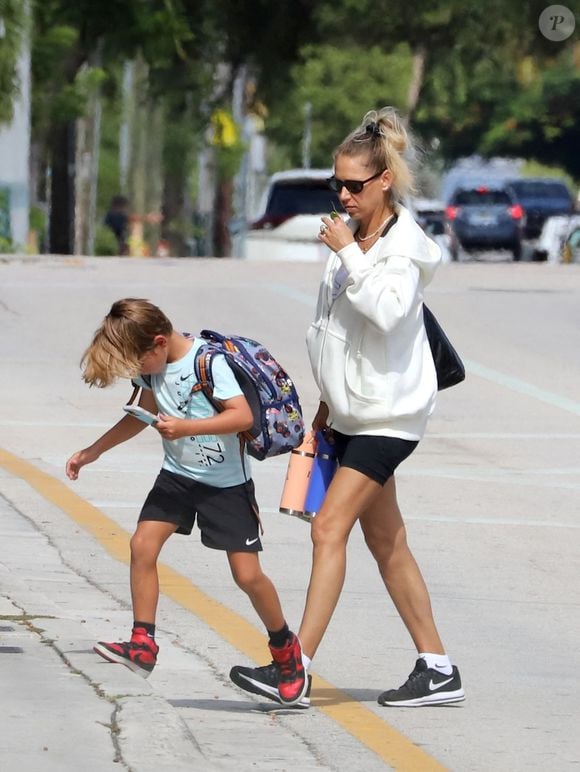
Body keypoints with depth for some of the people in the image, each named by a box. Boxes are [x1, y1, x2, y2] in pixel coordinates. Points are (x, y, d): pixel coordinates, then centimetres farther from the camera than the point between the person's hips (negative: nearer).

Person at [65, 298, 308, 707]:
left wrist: (186, 427, -36)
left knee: (247, 573, -4)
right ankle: (143, 647, -9)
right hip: (178, 474, 6)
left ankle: (285, 648, 19)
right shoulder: (152, 365, 0)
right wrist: (94, 450, 16)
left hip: (226, 480, -6)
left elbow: (243, 415, -28)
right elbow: (143, 414, 18)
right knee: (143, 544, -14)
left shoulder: (209, 362, -22)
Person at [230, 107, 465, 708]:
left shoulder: (403, 247, -13)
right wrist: (328, 404, 24)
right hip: (352, 409, 9)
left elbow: (387, 310, -32)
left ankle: (297, 666, -18)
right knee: (386, 542, 10)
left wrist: (349, 253, -26)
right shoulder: (354, 237, 11)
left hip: (389, 414, -9)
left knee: (329, 527, -15)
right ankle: (437, 670, 16)